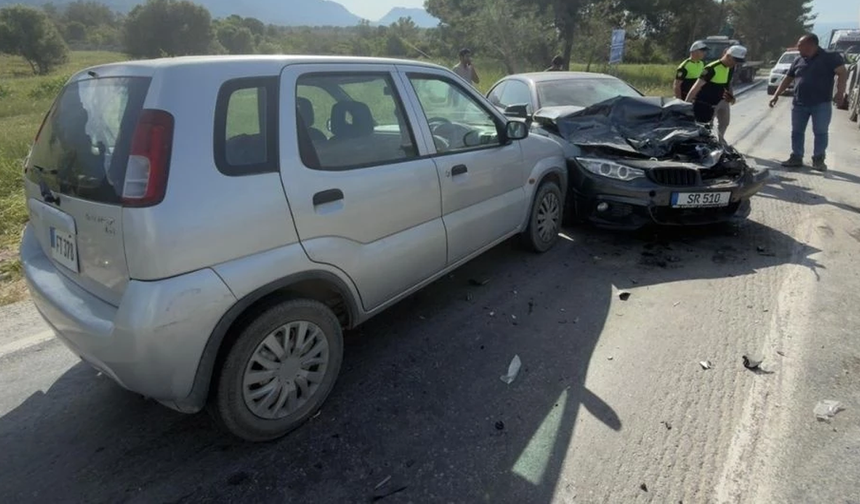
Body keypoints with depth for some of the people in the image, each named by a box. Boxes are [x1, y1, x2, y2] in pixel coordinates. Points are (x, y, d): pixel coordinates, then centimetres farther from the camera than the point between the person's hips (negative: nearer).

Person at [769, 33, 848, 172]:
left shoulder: (829, 57, -5)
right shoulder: (798, 61, 11)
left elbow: (842, 73, -12)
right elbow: (788, 79, 17)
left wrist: (840, 91, -25)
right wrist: (776, 95, 11)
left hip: (821, 104, -5)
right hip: (799, 104, 5)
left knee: (820, 132, 0)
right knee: (797, 132, 7)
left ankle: (818, 160, 7)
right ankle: (796, 157, 15)